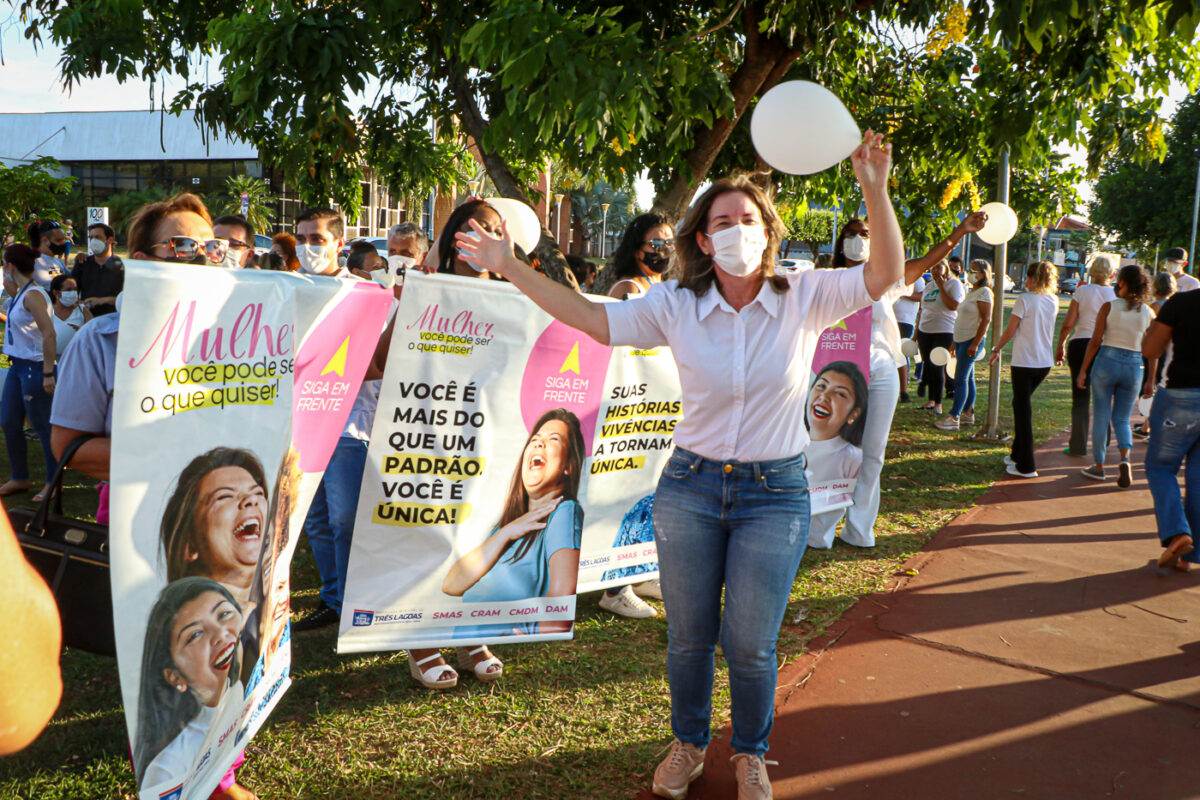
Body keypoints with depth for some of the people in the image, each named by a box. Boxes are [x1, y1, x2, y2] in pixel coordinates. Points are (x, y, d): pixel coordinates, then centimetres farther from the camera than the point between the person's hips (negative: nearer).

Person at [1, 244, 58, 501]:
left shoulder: (33, 295, -18)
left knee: (43, 426, -2)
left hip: (34, 367, -10)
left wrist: (48, 373, -27)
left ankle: (53, 484, 9)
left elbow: (49, 333, -26)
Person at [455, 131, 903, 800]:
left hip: (776, 494, -1)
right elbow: (592, 319, -4)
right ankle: (689, 744, 41)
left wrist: (875, 189, -26)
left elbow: (887, 274, -15)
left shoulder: (804, 299, -6)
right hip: (690, 486, 2)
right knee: (689, 636, 14)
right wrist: (510, 267, -9)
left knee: (751, 644, 6)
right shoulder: (677, 306, -4)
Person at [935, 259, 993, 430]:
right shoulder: (972, 292, 18)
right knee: (968, 378, 12)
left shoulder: (984, 293, -11)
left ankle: (954, 417, -13)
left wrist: (975, 343, -24)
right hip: (962, 339, 9)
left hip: (972, 340, -9)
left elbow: (986, 320, -18)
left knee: (961, 379, -12)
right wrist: (955, 343, 22)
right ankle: (968, 413, 18)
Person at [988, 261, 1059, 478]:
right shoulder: (1053, 301, 6)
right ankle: (1018, 454, 29)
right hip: (1045, 362, 6)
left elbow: (1010, 332, -8)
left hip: (1024, 362, -6)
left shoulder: (1025, 299, -12)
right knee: (1021, 404, 22)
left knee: (1023, 411, -1)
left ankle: (1026, 466, -1)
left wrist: (996, 350, 6)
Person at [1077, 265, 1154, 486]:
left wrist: (1083, 371, -1)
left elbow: (1095, 341, -7)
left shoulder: (1109, 307, -7)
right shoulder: (1149, 313, 0)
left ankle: (1098, 466, 15)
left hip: (1107, 362, -2)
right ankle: (1125, 459, -11)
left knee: (1101, 417, 9)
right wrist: (1150, 380, 11)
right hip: (1134, 367, 2)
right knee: (1122, 419, 13)